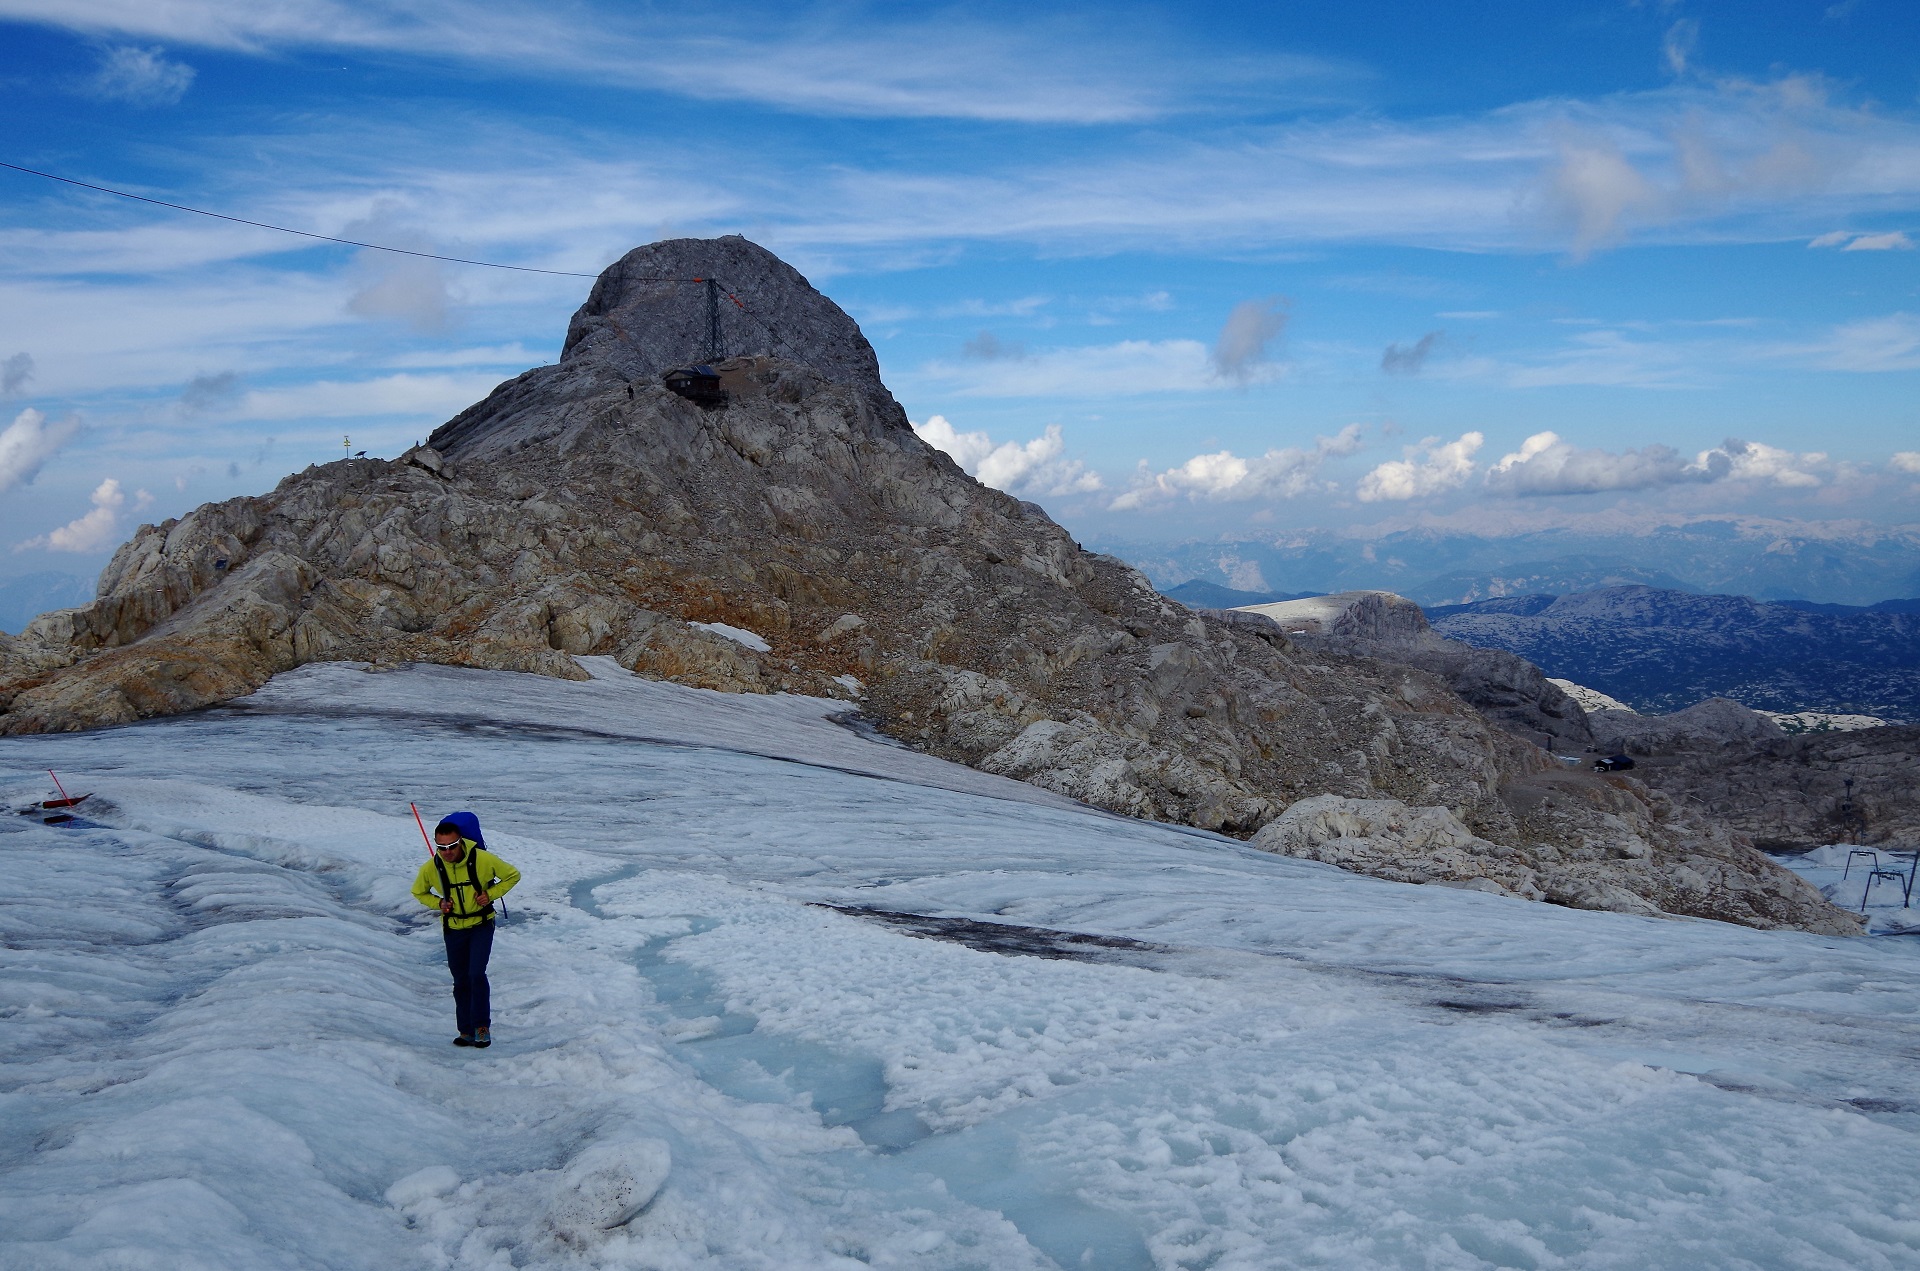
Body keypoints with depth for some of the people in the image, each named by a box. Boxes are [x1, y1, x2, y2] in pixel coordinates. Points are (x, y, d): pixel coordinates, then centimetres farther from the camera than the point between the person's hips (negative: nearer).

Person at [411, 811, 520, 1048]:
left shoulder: (483, 859, -20)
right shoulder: (430, 868, -14)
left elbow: (513, 875, -4)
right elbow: (418, 892, 8)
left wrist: (490, 894, -16)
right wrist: (438, 903, -10)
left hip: (481, 925, -3)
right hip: (453, 929, 3)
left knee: (476, 974, -17)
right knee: (461, 982, 9)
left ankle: (482, 1026, -5)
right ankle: (467, 1031, 20)